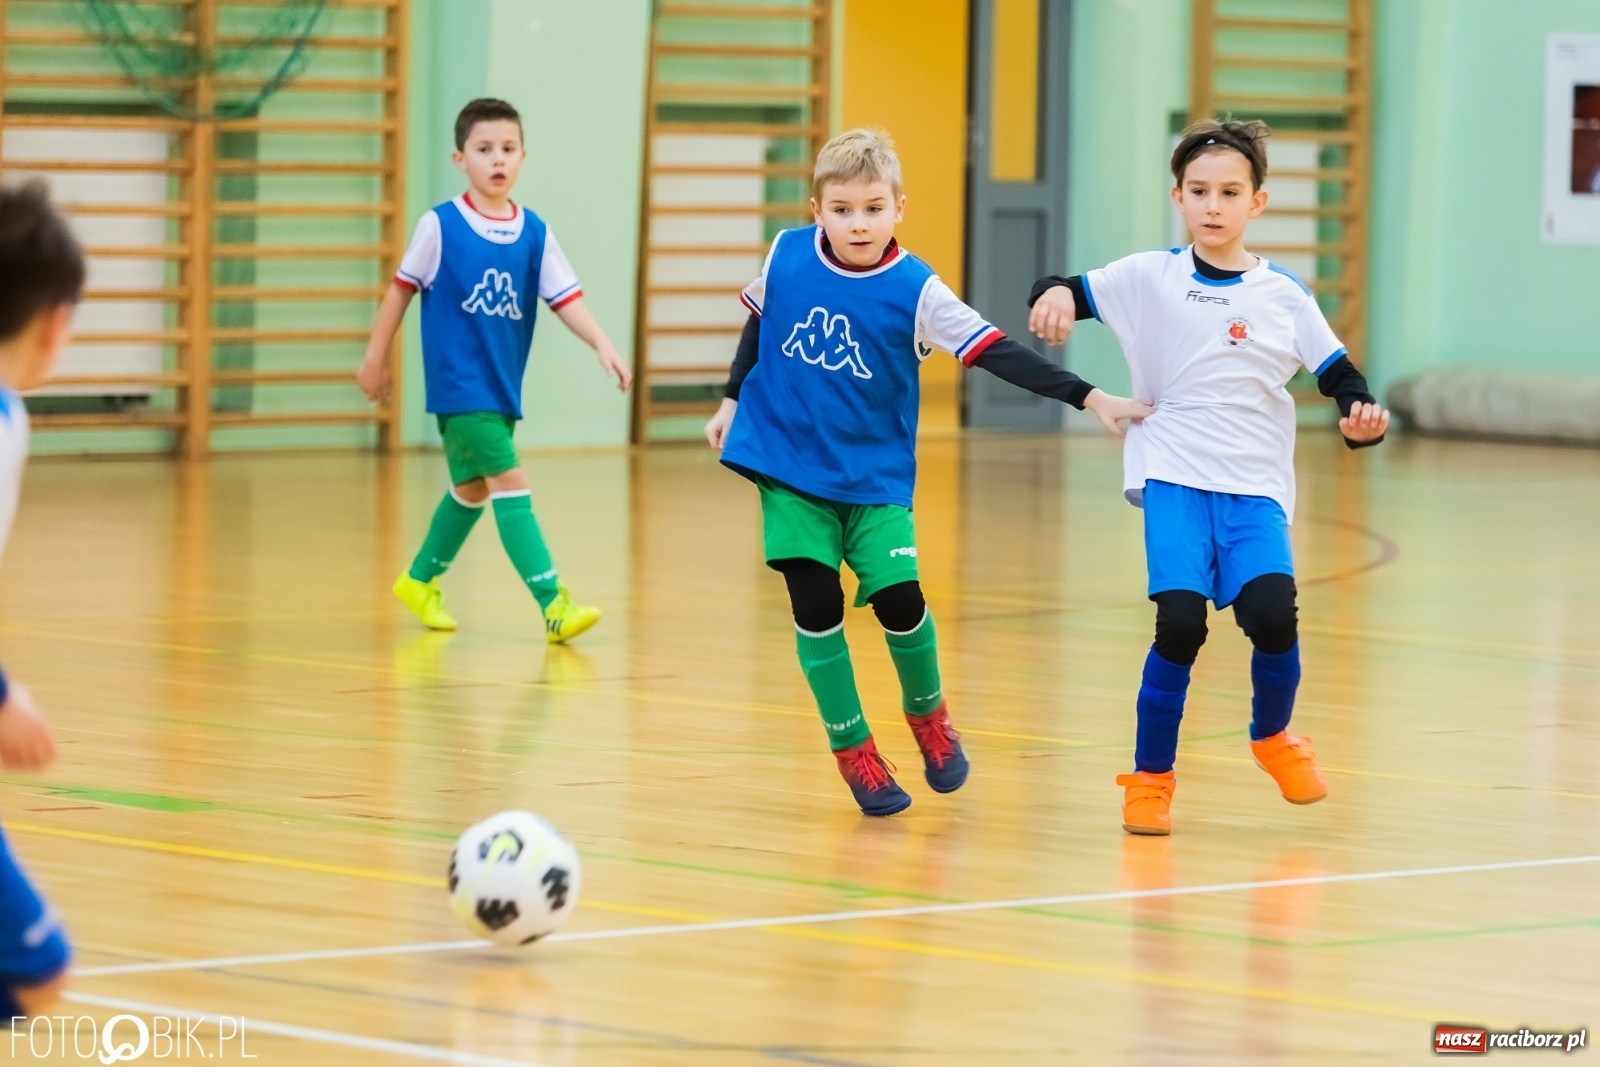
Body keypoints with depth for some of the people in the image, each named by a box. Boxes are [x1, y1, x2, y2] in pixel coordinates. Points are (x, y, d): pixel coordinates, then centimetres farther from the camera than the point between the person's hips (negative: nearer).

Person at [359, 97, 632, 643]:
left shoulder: (534, 233, 1)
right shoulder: (440, 226, -9)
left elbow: (566, 299, -4)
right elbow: (402, 288, 0)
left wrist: (603, 346, -19)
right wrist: (376, 358, 5)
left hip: (502, 388, 6)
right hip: (458, 386, -6)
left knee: (472, 487, 19)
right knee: (509, 482, -15)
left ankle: (421, 580, 40)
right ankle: (553, 604, -19)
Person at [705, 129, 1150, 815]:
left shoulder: (915, 291, -13)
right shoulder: (786, 258, -5)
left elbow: (996, 353, -17)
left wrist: (1087, 397, -24)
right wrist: (732, 400, 21)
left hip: (875, 477, -1)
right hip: (787, 464, 1)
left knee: (898, 598, -13)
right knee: (816, 606, -6)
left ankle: (928, 714, 17)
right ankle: (852, 749, 11)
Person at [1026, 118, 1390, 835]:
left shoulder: (1284, 295, 5)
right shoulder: (1150, 277, 4)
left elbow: (1340, 377, 6)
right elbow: (1064, 293, 4)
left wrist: (1362, 419, -16)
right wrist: (1056, 293, -21)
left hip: (1256, 488, 1)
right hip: (1174, 478, -1)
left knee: (1271, 611, -20)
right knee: (1180, 620, -20)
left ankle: (1272, 737, 12)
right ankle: (1150, 777, 1)